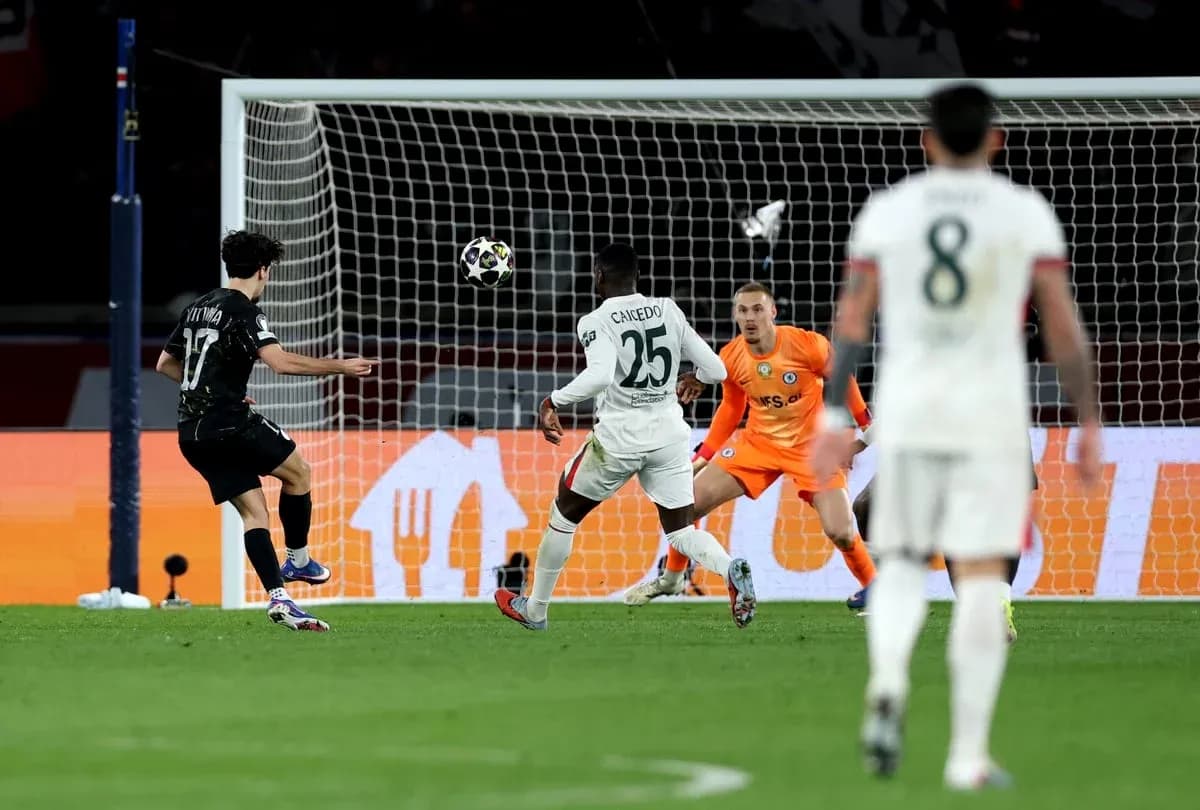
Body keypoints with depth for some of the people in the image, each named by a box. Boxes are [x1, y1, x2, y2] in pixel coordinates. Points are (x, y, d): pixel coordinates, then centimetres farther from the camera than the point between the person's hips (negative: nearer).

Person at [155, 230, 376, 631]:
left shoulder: (197, 308, 16)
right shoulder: (243, 311, -10)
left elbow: (165, 364, 26)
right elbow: (281, 361, -23)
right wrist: (340, 367, -14)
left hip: (192, 433, 8)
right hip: (229, 423, -8)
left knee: (253, 510, 6)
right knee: (298, 471, 13)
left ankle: (278, 598, -5)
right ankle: (298, 561, 20)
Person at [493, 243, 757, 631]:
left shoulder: (597, 322, -10)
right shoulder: (668, 311, 5)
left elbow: (599, 376, -30)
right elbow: (716, 369, 7)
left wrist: (553, 401, -19)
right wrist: (695, 380, 30)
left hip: (618, 438, -4)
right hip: (670, 436, 4)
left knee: (564, 515, 19)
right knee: (681, 531, 10)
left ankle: (535, 609, 30)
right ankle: (730, 569, -24)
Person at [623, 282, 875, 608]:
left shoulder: (807, 345, -22)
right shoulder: (730, 357, -10)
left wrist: (864, 426, 1)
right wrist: (704, 455, 7)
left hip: (811, 447, -4)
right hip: (759, 443, 4)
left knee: (840, 532, -18)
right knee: (690, 502, -4)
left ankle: (871, 587, 11)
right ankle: (671, 578, 19)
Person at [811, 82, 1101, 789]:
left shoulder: (886, 209, 5)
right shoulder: (1026, 211, 1)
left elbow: (852, 318, 3)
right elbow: (1063, 325, -1)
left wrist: (836, 417, 7)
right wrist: (1090, 422, 4)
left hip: (905, 410, 2)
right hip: (992, 412, -2)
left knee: (902, 561, 15)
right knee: (983, 574, 1)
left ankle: (888, 682, -15)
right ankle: (969, 754, -3)